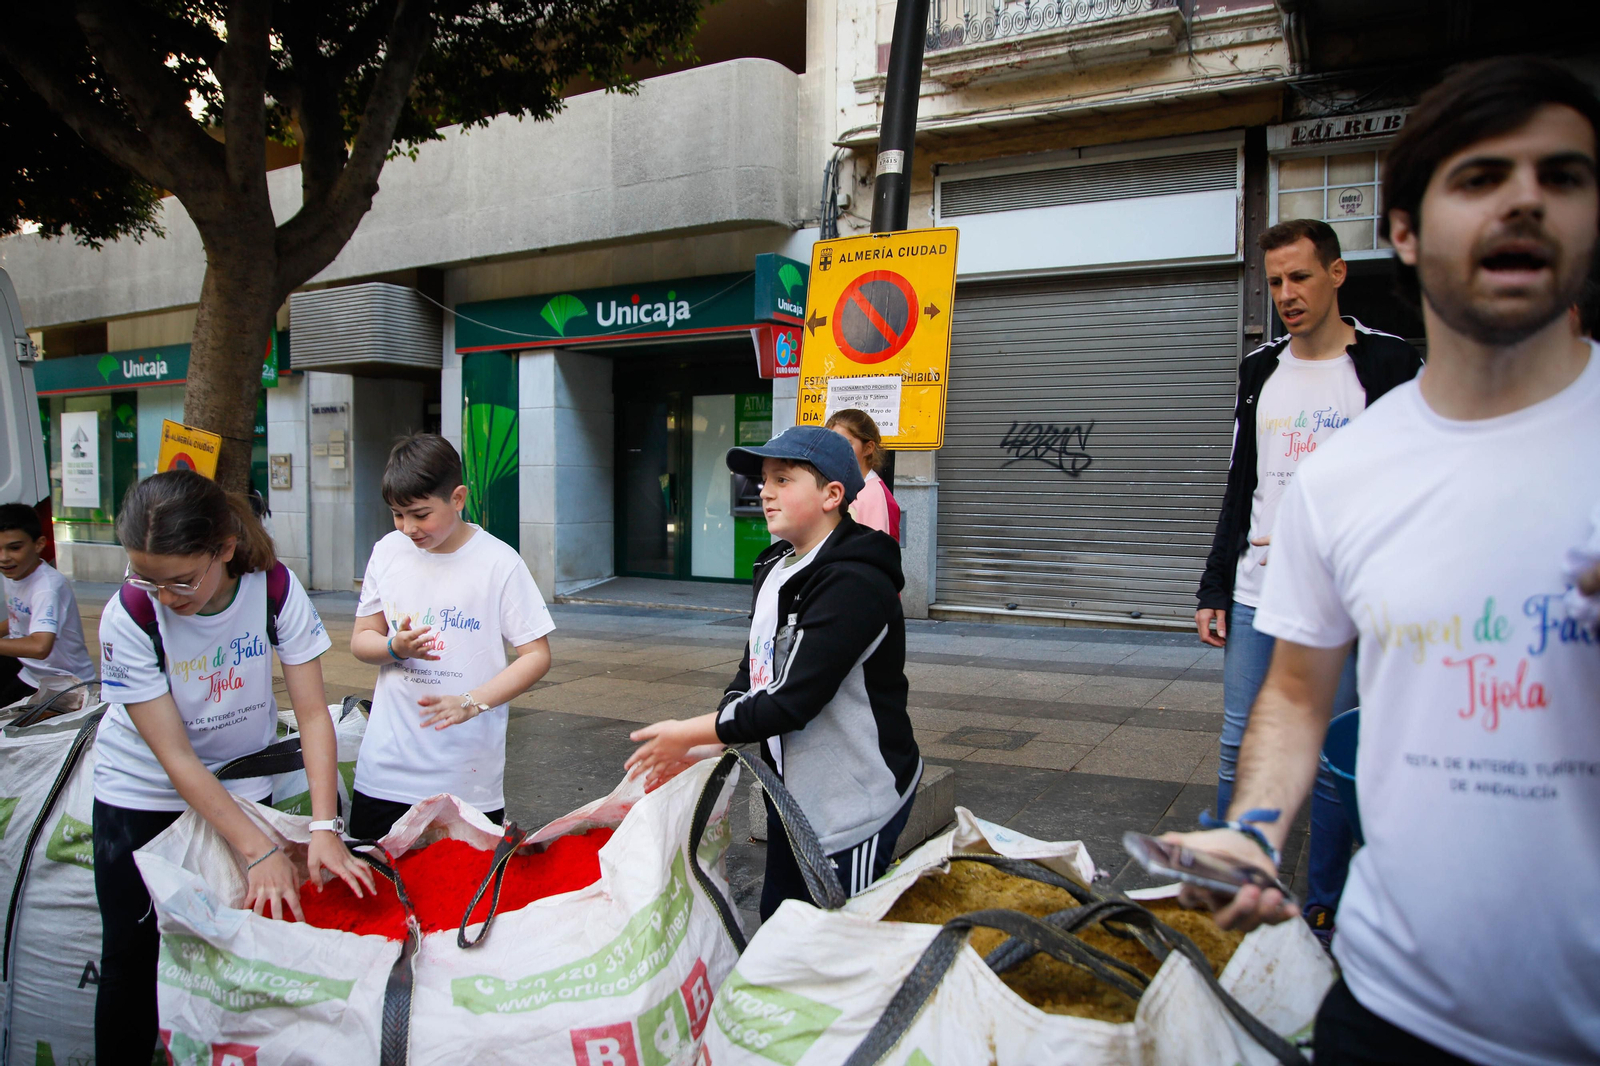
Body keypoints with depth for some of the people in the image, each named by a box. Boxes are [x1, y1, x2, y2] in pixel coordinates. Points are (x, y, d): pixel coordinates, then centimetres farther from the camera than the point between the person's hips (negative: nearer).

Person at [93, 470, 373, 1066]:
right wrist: (259, 850, -27)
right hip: (141, 793, -1)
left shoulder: (275, 588, -22)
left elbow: (313, 712, -18)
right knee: (131, 953, 3)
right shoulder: (128, 619, -24)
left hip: (241, 783, 1)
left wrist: (324, 828, -28)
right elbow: (174, 755, -23)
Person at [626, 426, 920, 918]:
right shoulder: (775, 569, 6)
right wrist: (700, 753, -3)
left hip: (856, 801, -9)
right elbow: (752, 678, 9)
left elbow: (791, 702, -27)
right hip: (790, 788, 9)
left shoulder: (853, 583, -24)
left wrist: (689, 734, -16)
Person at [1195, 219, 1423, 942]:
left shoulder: (1390, 363, -1)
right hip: (1256, 595, 4)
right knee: (1239, 746, 6)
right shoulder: (1261, 369, 13)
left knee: (1330, 758, 4)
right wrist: (1213, 589, 10)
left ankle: (1323, 912, 20)